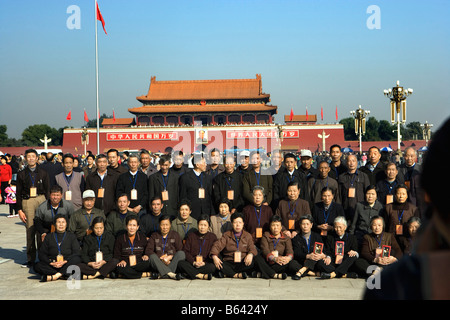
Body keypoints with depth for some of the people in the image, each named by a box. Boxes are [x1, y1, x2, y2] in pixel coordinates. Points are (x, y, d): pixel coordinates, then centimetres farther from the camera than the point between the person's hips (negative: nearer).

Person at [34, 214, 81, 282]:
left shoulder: (71, 236, 13)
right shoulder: (49, 237, 16)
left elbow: (76, 253, 1)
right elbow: (42, 254, 8)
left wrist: (65, 261, -16)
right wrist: (51, 263, -12)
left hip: (67, 264, -1)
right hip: (52, 265, 1)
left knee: (77, 259, -32)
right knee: (37, 266, -25)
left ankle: (53, 277, -35)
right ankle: (63, 274, -31)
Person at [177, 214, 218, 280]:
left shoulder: (213, 237, 11)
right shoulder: (191, 236, 16)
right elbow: (185, 251, 8)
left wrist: (204, 263, -12)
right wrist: (193, 262, -10)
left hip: (206, 264, -2)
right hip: (191, 264, 2)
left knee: (212, 267, -35)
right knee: (180, 263, -30)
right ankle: (202, 276, -37)